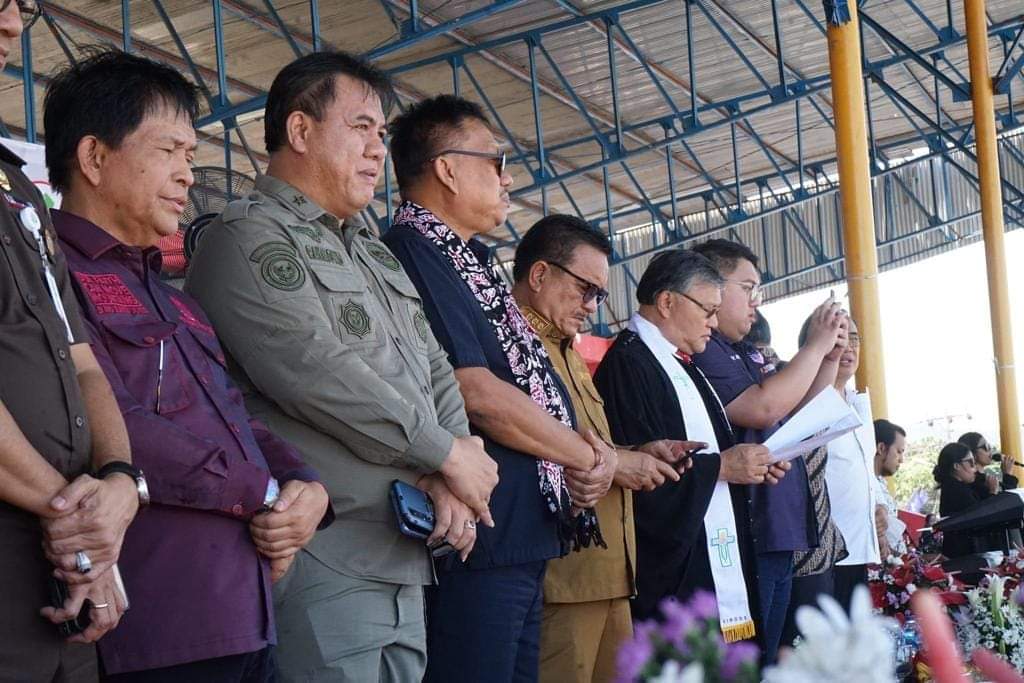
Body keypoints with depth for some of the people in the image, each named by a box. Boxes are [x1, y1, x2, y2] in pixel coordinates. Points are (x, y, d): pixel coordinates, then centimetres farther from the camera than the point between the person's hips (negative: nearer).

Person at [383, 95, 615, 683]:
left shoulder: (468, 262, 18)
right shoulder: (415, 255, -12)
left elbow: (521, 384, 21)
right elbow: (476, 394, -20)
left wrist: (588, 450, 1)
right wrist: (585, 455, -6)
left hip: (522, 541, 10)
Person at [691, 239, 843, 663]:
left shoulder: (745, 356, 19)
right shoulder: (699, 352, -12)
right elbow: (763, 408, -22)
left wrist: (829, 357, 13)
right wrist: (815, 346, -9)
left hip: (776, 539, 10)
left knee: (765, 664, 13)